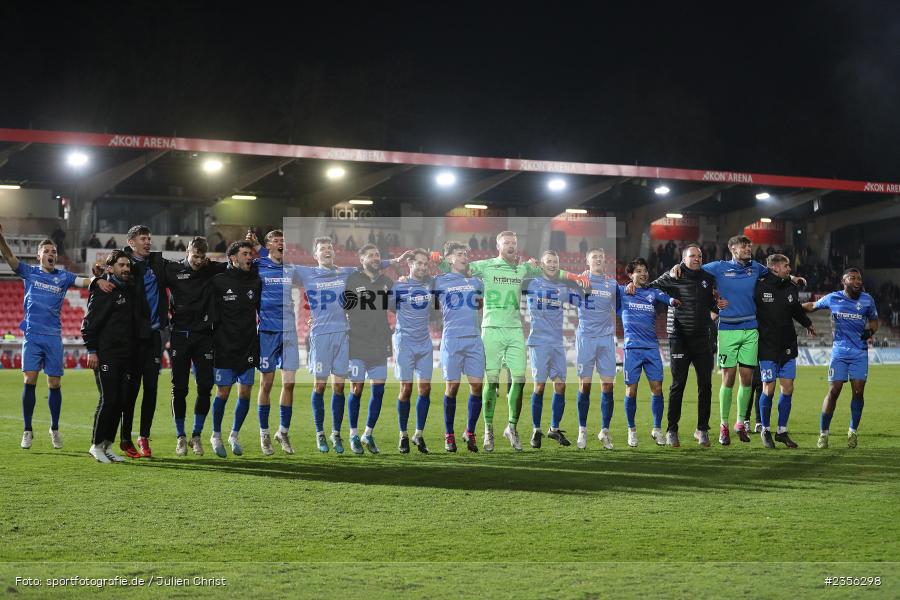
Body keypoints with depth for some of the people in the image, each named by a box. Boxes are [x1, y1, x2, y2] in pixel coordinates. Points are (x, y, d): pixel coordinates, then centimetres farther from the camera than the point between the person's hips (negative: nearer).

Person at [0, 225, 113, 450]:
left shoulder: (63, 277, 9)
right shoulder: (29, 272, 6)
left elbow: (82, 281, -6)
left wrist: (98, 281, -28)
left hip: (54, 337, 1)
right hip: (32, 336, -1)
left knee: (54, 384, 2)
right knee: (29, 381, -9)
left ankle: (55, 429, 17)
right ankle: (27, 430, -1)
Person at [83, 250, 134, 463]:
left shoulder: (129, 290, 17)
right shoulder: (103, 291, -6)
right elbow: (89, 322, -9)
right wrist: (92, 350, -15)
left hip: (125, 355, 7)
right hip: (106, 355, -7)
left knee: (121, 400, 5)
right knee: (108, 399, -10)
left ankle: (107, 445, 13)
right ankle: (96, 445, 0)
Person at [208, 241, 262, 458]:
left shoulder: (255, 282, 6)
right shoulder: (219, 281, -6)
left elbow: (261, 310, 17)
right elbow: (212, 315, -4)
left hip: (248, 348, 4)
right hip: (224, 347, -4)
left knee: (245, 393, 3)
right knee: (223, 393, -1)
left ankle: (234, 435, 20)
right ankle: (216, 436, 16)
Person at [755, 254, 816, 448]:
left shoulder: (792, 288, 7)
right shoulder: (760, 288, -9)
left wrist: (808, 323, 21)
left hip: (788, 346, 5)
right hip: (767, 347, -5)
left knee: (788, 389, 3)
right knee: (769, 389, -3)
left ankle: (782, 431, 15)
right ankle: (765, 430, 15)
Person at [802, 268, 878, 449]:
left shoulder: (867, 300, 4)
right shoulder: (833, 298, 1)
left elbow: (874, 320, 17)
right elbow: (812, 306, 17)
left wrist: (870, 331, -4)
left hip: (860, 354, 1)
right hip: (839, 352, -1)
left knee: (858, 392, -3)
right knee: (833, 391, -7)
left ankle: (853, 432, 16)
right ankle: (823, 434, 2)